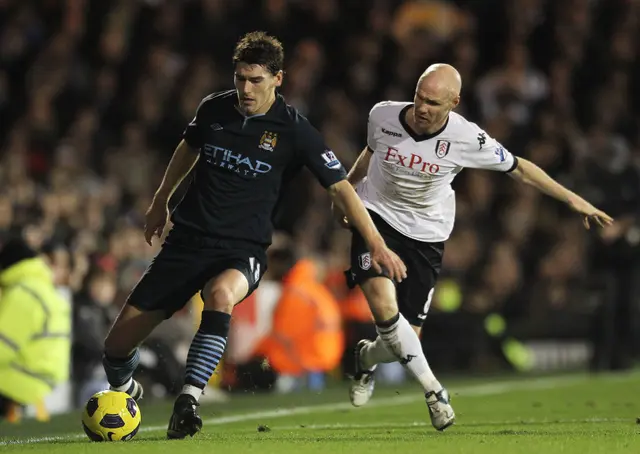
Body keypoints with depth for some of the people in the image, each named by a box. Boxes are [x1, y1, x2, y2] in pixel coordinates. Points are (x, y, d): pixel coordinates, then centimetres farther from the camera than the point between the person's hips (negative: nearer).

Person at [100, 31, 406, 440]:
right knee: (118, 346, -1)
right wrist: (161, 202, 34)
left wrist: (378, 245, -13)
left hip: (242, 251, -3)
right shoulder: (214, 109, 1)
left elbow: (340, 187, -7)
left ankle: (188, 402, -39)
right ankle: (123, 391, 35)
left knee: (221, 293, -42)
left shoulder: (294, 130, -9)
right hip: (188, 239, 4)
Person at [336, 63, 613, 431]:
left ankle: (366, 359, 35)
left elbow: (518, 168, -3)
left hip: (425, 235, 0)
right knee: (384, 307, -27)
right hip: (377, 217, 0)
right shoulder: (383, 116, -15)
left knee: (406, 338, -3)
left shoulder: (467, 138, -18)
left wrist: (572, 199, -4)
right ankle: (432, 388, -7)